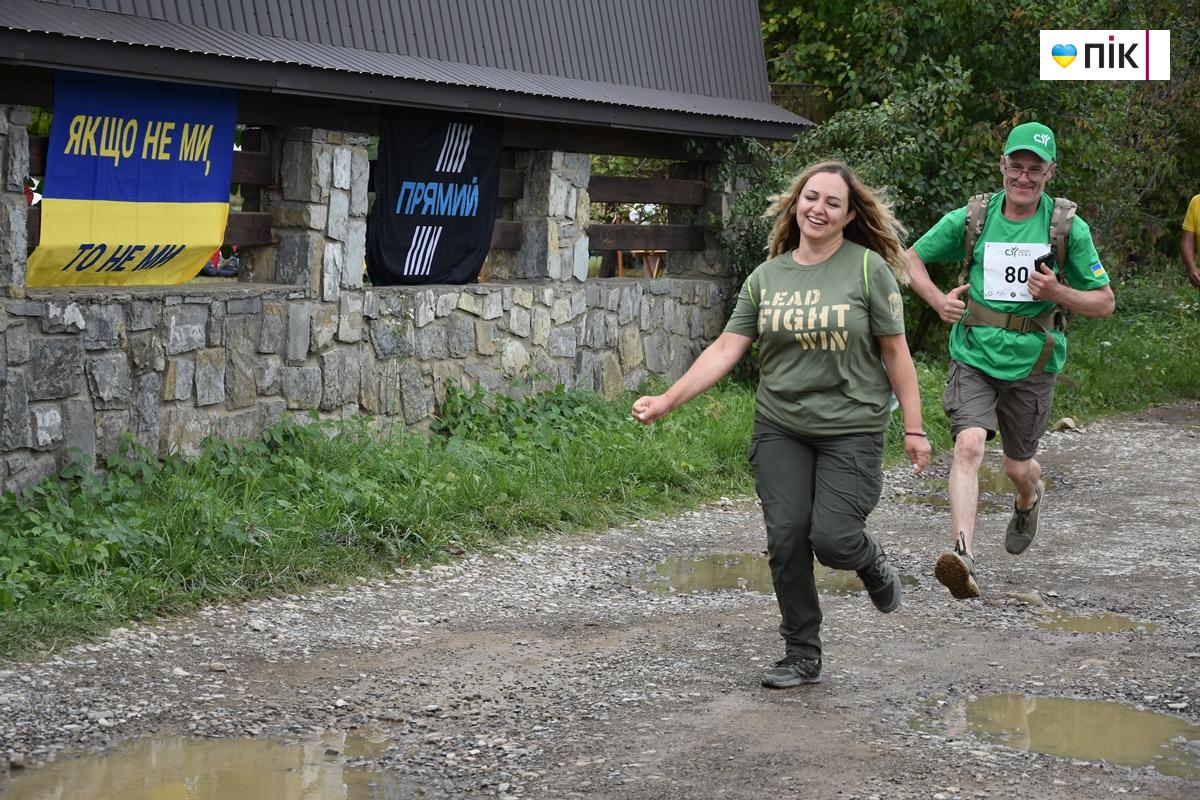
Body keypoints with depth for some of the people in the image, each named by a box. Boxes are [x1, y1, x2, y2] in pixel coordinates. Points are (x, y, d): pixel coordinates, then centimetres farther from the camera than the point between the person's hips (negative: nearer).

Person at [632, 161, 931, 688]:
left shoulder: (868, 268, -5)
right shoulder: (766, 277, 5)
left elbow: (895, 352, -2)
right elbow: (726, 349, 1)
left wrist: (914, 428, -5)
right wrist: (665, 401, -9)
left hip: (851, 430, -3)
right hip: (780, 430, 3)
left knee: (832, 538, -13)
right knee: (787, 539, -1)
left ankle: (870, 562, 25)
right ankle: (802, 656, 14)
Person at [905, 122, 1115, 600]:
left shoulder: (1069, 228, -4)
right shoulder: (970, 219, -3)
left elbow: (1104, 303, 2)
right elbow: (911, 259, 11)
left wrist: (1057, 293, -17)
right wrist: (938, 300, -7)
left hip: (1030, 364, 1)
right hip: (974, 358, -1)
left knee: (1017, 466, 16)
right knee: (969, 444, -24)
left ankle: (1030, 497, 54)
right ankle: (963, 558, -35)